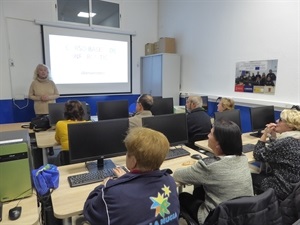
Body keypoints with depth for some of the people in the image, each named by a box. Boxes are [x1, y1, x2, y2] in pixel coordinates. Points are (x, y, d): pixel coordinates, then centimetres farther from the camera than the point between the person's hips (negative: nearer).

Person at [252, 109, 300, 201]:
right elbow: (275, 150, 13)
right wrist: (273, 135, 0)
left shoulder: (284, 142, -28)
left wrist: (265, 134, -16)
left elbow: (258, 155, -19)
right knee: (260, 173, 21)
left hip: (284, 188, -9)